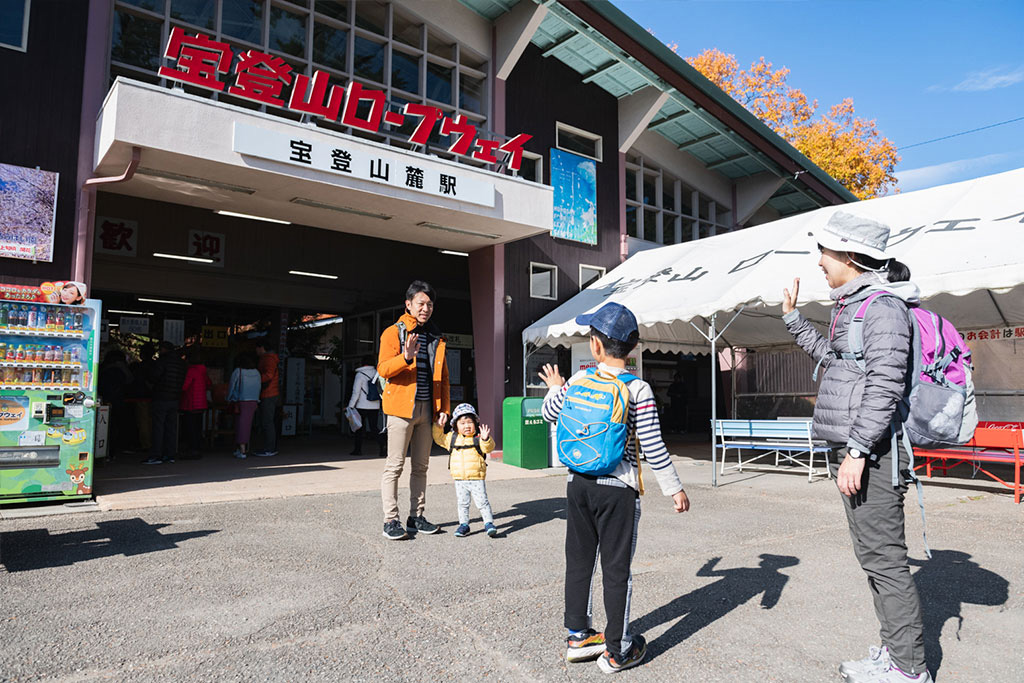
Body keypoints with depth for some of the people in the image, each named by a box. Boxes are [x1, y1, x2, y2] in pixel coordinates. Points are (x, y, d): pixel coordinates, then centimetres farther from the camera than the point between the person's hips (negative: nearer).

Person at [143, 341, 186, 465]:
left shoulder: (163, 360, -10)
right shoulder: (181, 362, 11)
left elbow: (153, 376, -11)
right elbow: (182, 381, 12)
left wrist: (153, 383, 9)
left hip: (161, 398, -7)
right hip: (175, 399, 7)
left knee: (158, 427, -4)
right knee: (171, 427, 10)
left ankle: (156, 456, -4)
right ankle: (170, 455, 12)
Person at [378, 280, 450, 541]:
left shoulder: (436, 337, 16)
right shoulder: (393, 333, -1)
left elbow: (443, 376, 18)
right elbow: (383, 369, -11)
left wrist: (443, 408, 10)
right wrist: (406, 357, -29)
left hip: (426, 409, 6)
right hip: (401, 407, -5)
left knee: (421, 466, 10)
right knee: (395, 465, -3)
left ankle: (416, 517, 19)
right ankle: (391, 521, 4)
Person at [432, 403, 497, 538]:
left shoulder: (478, 438, -4)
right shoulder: (452, 438, 8)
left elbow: (489, 448, -16)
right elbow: (439, 439, 17)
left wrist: (485, 439, -36)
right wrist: (438, 426, 3)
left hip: (477, 478, -4)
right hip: (459, 479, 4)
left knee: (482, 502, -4)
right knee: (462, 504, 11)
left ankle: (489, 523, 6)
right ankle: (464, 524, 23)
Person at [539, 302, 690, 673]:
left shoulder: (579, 379, -2)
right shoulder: (638, 389, -12)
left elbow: (549, 414, 13)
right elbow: (653, 447, -12)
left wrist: (554, 388, 33)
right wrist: (674, 488, -2)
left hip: (578, 483, 4)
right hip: (617, 489, -4)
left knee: (578, 561, 15)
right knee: (616, 568, 6)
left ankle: (578, 637, 28)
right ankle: (616, 650, 17)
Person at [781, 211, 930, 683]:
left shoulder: (883, 306, -13)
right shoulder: (855, 305, 16)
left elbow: (885, 385, -20)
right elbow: (833, 357, 32)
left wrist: (858, 450, -22)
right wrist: (793, 318, 32)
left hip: (871, 453, -10)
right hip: (854, 449, 10)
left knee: (883, 557, -3)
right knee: (873, 555, 16)